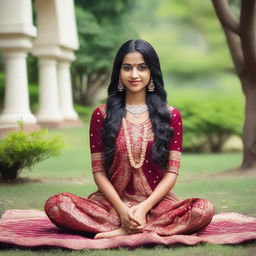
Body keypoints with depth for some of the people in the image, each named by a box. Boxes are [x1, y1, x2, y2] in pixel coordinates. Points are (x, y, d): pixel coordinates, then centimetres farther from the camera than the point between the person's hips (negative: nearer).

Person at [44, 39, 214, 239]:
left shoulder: (171, 116, 6)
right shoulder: (101, 115, 6)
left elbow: (172, 172, 1)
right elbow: (99, 171, 2)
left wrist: (144, 208, -15)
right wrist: (122, 209, -15)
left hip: (156, 202, 0)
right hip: (112, 203, 0)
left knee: (204, 209, -31)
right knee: (55, 205, -28)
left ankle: (123, 231, -28)